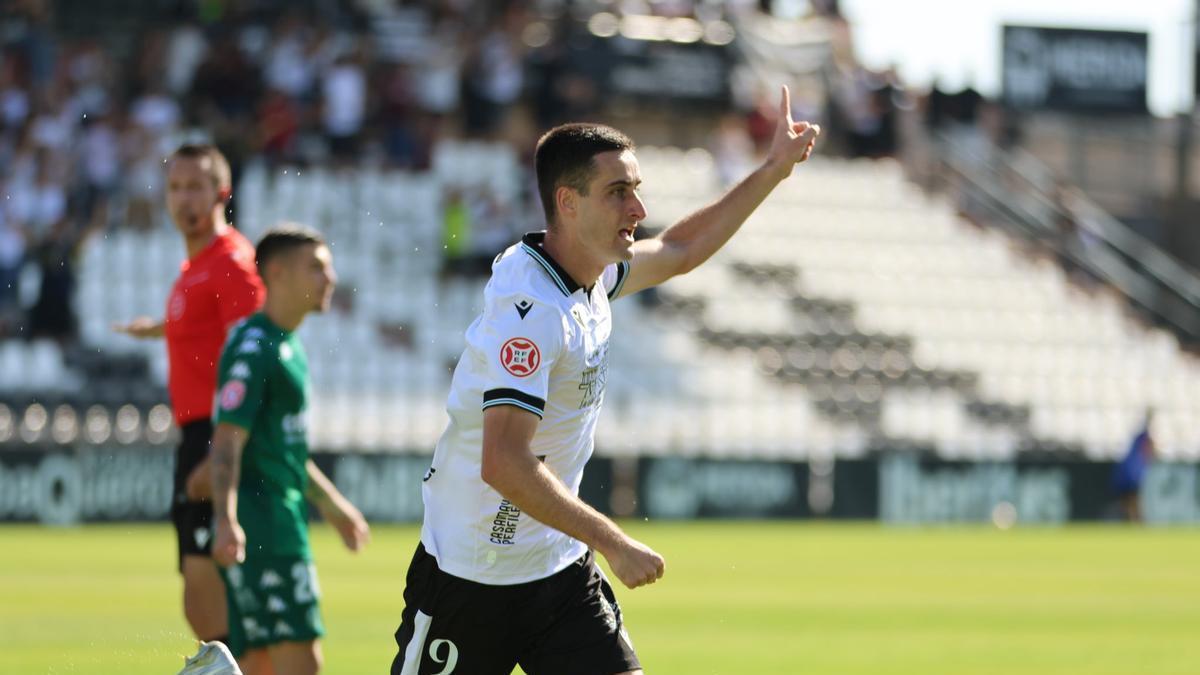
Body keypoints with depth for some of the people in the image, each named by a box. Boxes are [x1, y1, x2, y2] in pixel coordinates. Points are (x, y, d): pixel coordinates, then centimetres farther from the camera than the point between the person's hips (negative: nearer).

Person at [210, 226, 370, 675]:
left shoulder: (288, 347, 18)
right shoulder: (254, 347, -12)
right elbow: (228, 441, -21)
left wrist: (329, 503, 37)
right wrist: (226, 520, -33)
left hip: (282, 522, 10)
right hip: (260, 528, -10)